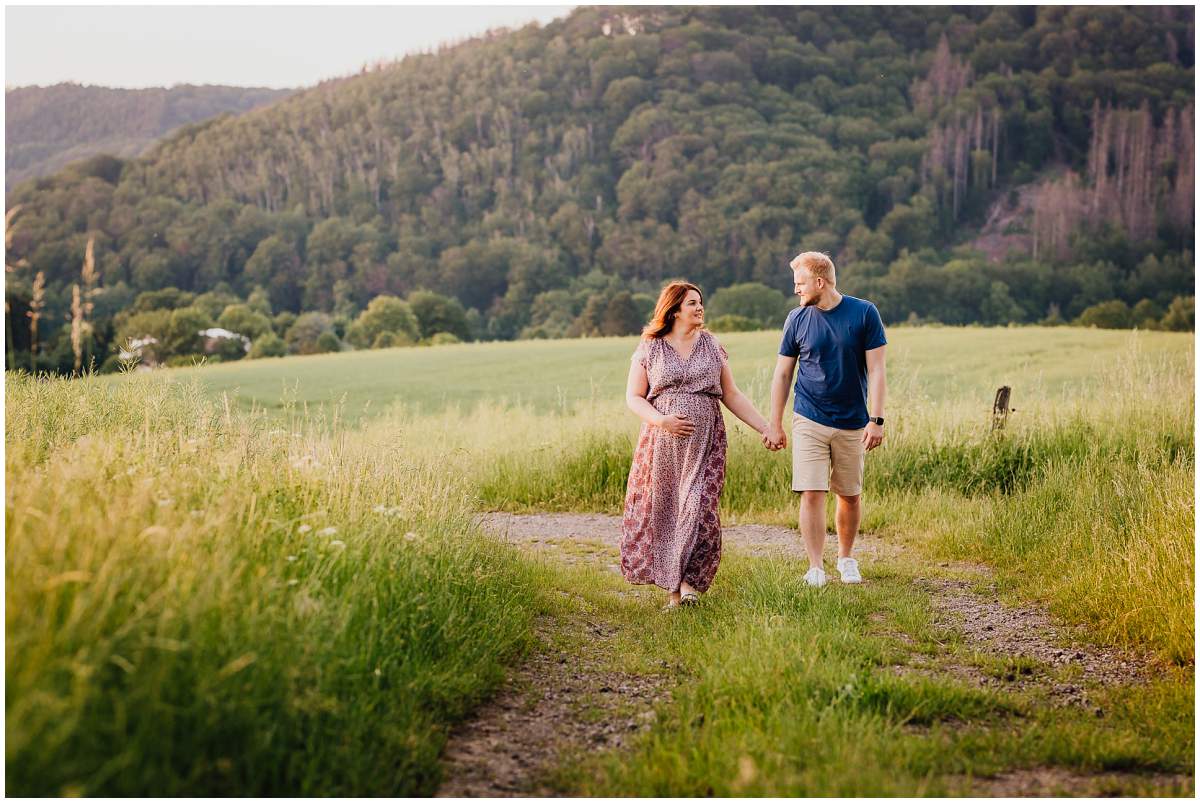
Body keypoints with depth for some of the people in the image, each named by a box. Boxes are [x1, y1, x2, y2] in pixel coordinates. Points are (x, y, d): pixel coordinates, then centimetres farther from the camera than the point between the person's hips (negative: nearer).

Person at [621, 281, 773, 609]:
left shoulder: (711, 346, 11)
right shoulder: (649, 349, 4)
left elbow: (731, 395, 14)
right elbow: (633, 397, 3)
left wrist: (766, 428, 8)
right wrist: (661, 420, -14)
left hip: (705, 443, 1)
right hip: (661, 444, -1)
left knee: (700, 509, -11)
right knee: (660, 509, -1)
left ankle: (688, 581, -4)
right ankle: (671, 582, 10)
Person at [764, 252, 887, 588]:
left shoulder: (864, 313, -5)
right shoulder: (797, 319, 0)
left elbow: (876, 370, -4)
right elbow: (782, 374, 6)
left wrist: (876, 419, -11)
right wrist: (775, 425, 4)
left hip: (852, 424, 0)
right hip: (809, 421, 0)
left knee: (850, 495, 10)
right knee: (811, 494, -8)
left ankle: (846, 557, 31)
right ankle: (815, 568, -2)